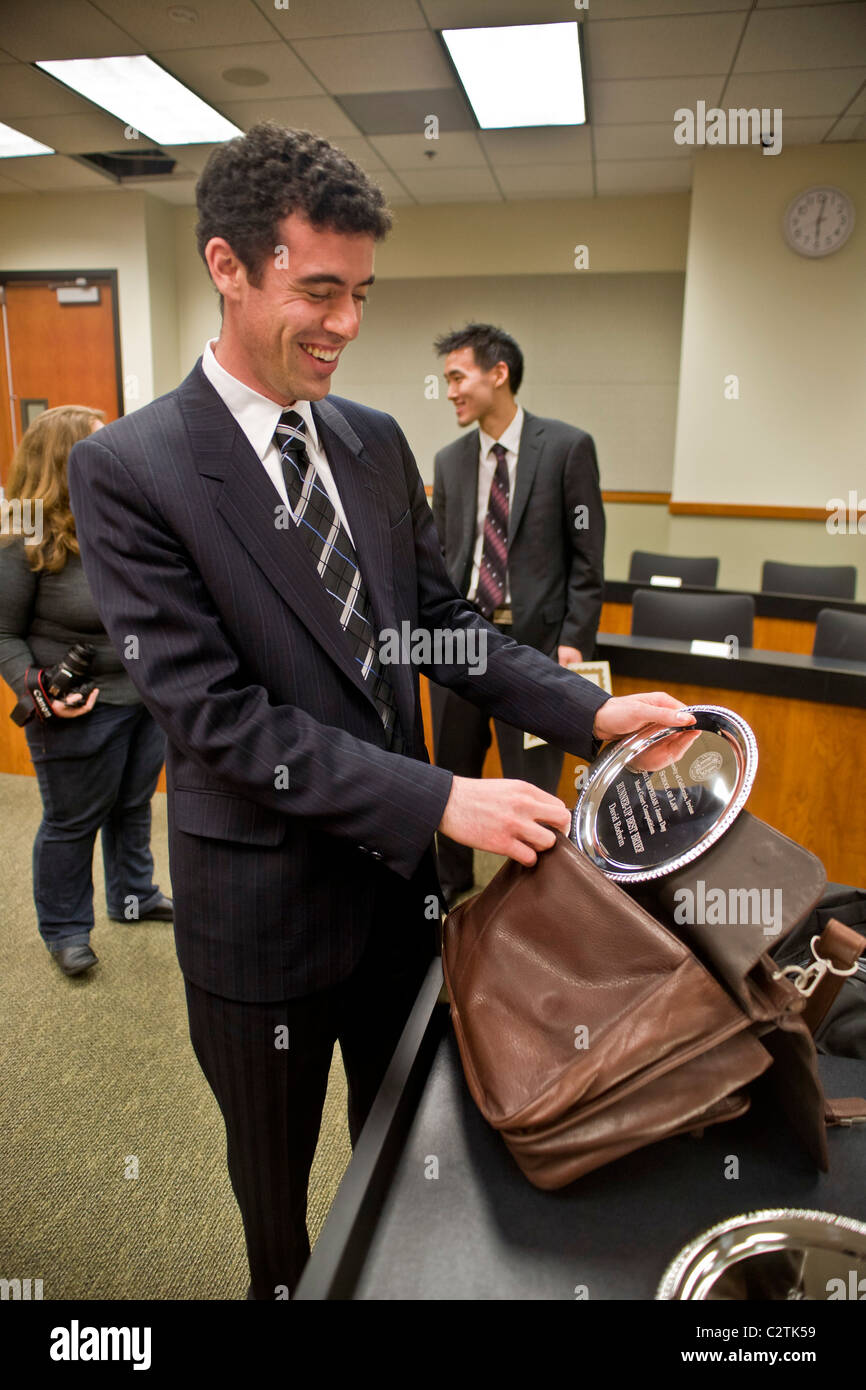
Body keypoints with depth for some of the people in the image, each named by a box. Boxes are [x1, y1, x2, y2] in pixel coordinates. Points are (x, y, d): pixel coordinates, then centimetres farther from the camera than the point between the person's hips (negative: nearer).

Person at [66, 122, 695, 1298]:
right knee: (275, 1169, 23)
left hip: (396, 872, 5)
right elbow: (216, 714, -23)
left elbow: (440, 619, 5)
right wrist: (440, 801, -28)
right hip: (265, 904, -4)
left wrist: (590, 711, -10)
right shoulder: (128, 470, -17)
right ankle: (285, 1285, 55)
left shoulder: (376, 441, 2)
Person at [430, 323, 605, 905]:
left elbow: (587, 556, -5)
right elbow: (443, 555, 13)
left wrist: (575, 639, -12)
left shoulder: (568, 447, -3)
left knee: (532, 784, 5)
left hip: (533, 638, -4)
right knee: (453, 774, 14)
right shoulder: (450, 461, 10)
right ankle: (452, 891, 33)